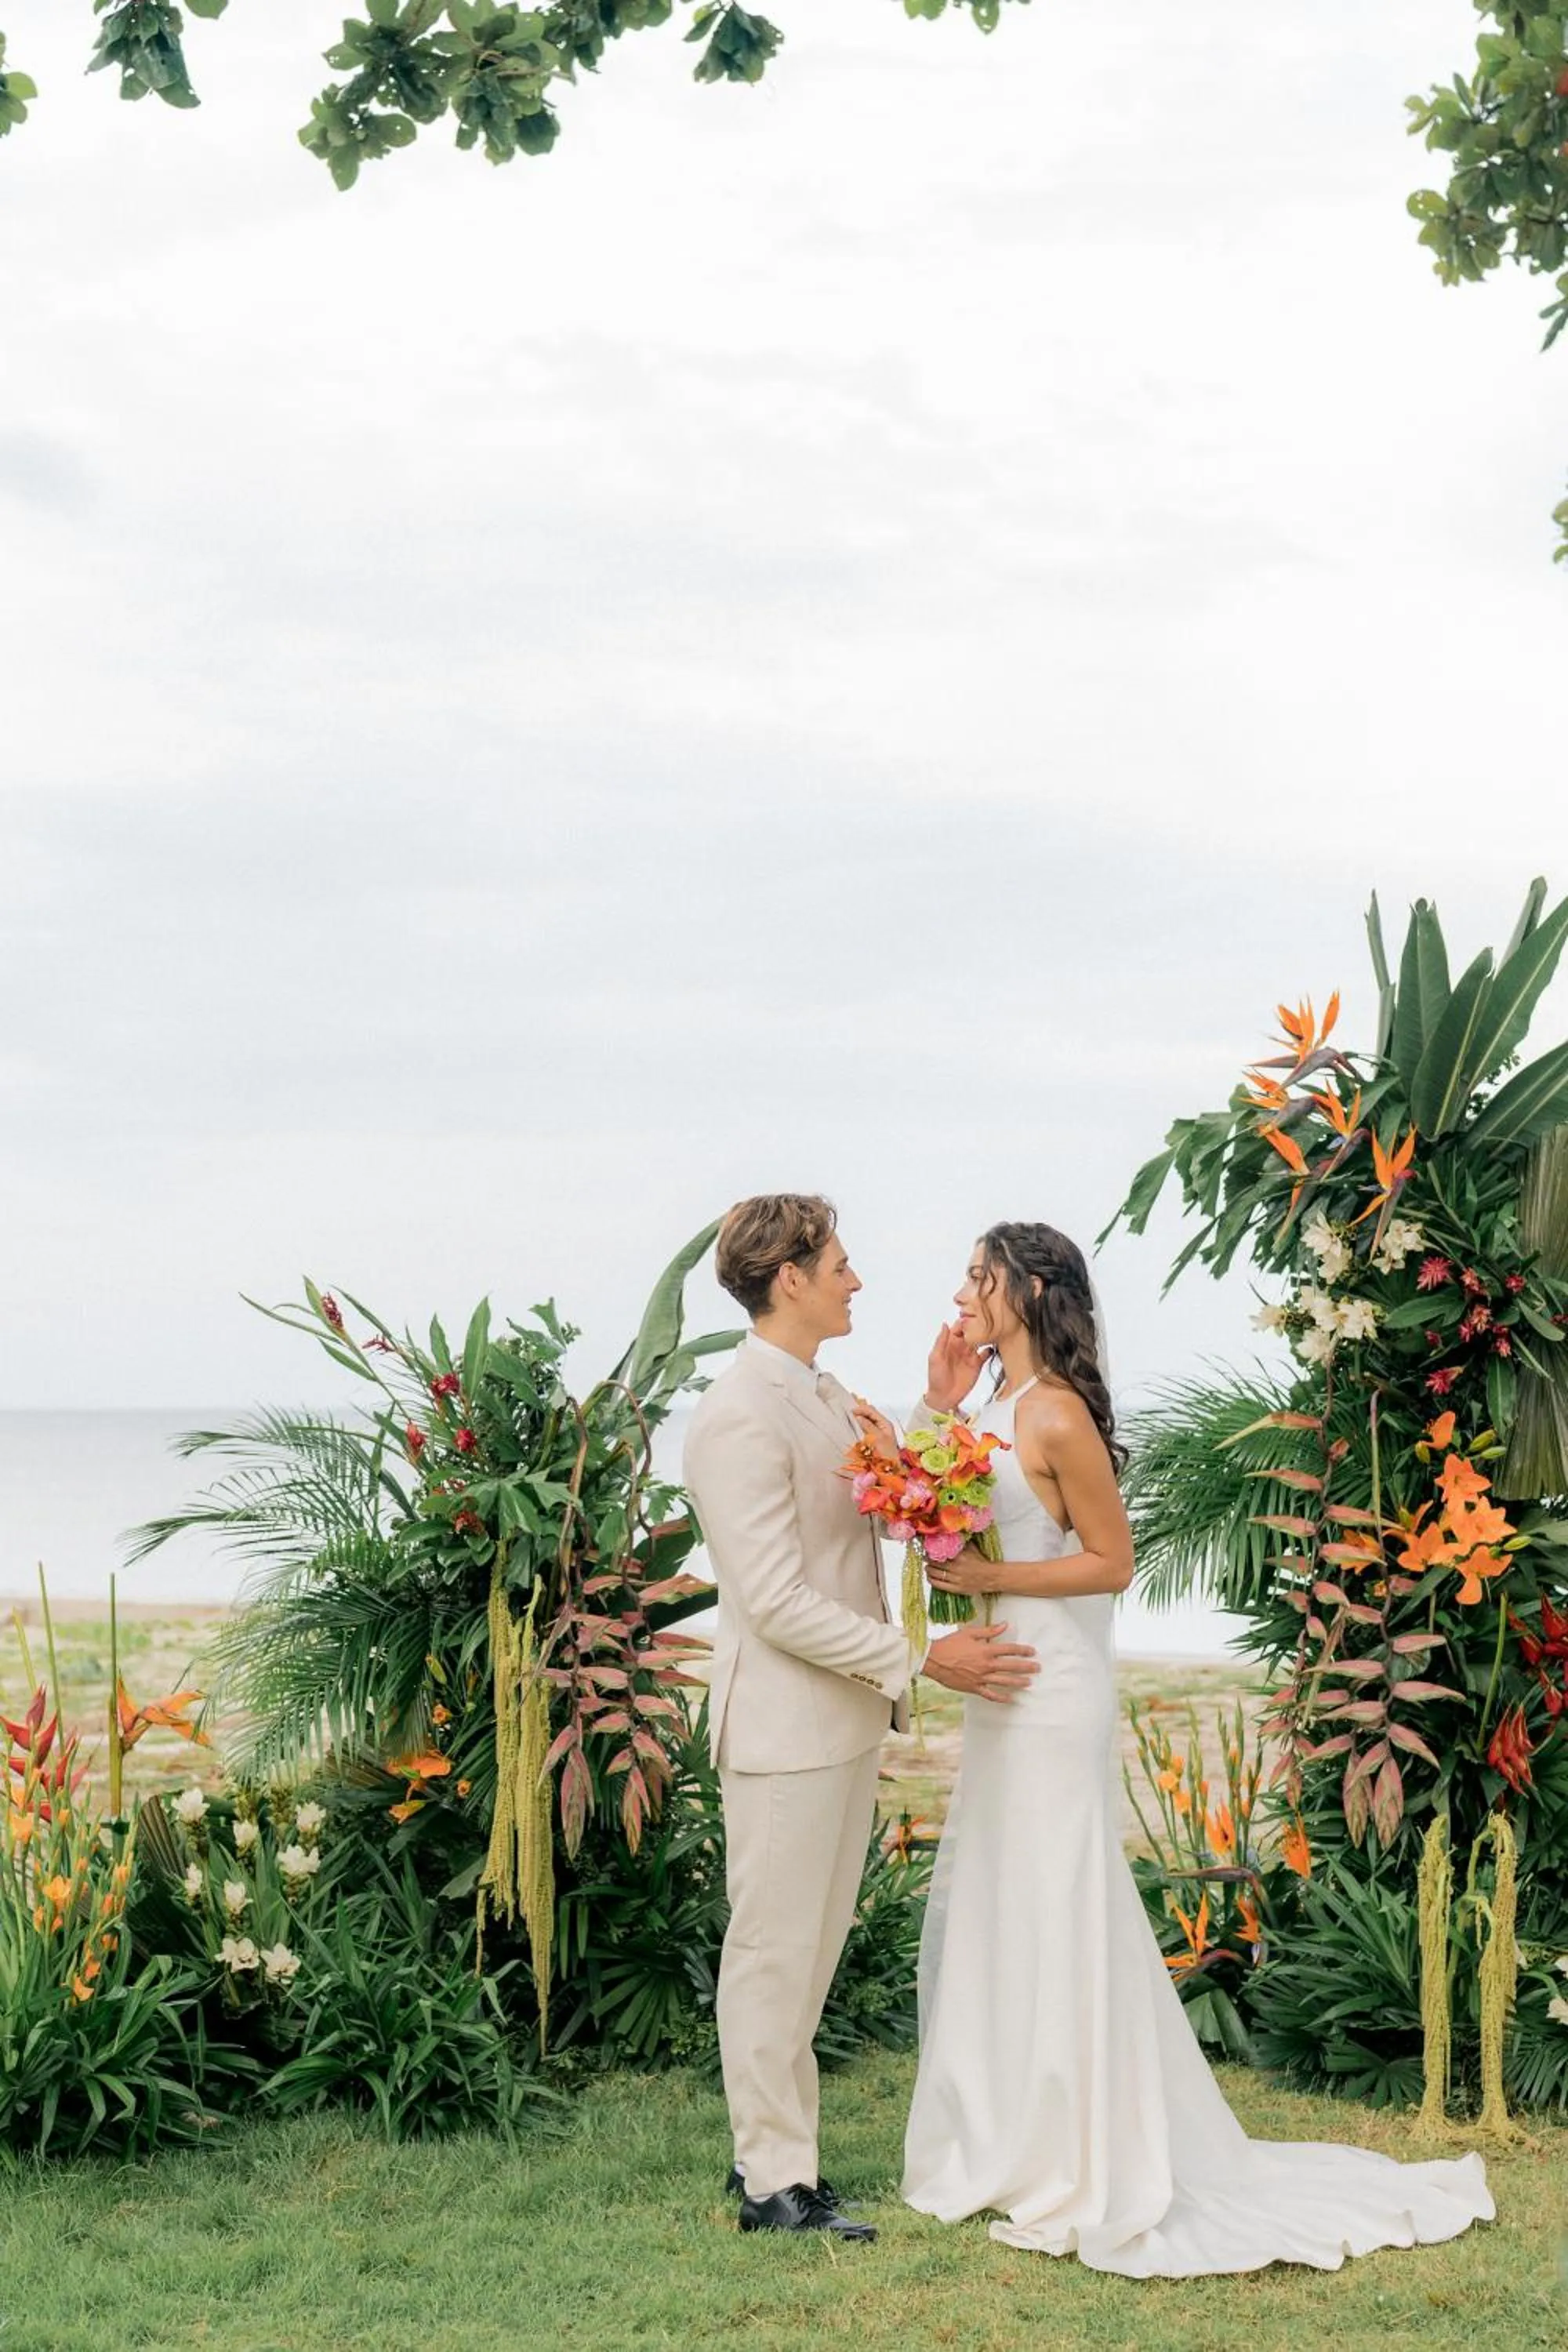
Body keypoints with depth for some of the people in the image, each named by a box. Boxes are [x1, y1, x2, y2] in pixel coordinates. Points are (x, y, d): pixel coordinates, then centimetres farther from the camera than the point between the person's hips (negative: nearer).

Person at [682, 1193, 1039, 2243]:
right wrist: (922, 1661, -20)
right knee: (775, 1951, 1)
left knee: (813, 1947, 16)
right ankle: (777, 2183, 11)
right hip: (786, 1728, -9)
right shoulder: (741, 1419, -19)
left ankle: (769, 2148, 27)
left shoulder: (829, 1398, 11)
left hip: (847, 1720, 9)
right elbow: (780, 1604, -22)